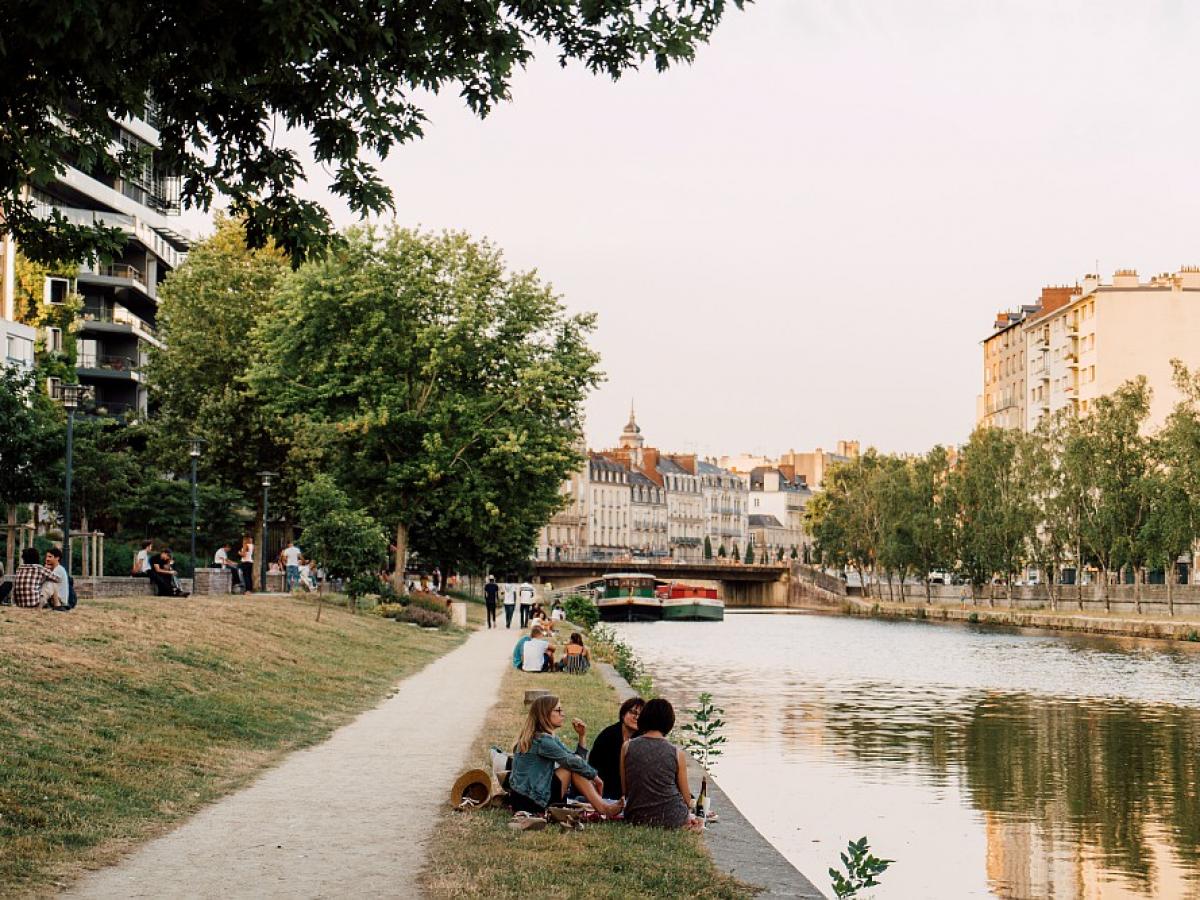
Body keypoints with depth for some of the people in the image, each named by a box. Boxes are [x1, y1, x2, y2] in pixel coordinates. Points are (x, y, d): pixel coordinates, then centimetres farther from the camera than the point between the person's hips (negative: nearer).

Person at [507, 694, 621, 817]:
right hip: (528, 801, -10)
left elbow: (577, 759, 12)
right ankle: (603, 810, -15)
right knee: (573, 768, -12)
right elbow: (572, 762, -15)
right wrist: (595, 776, -4)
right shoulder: (542, 740, -15)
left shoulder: (550, 739, 16)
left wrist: (582, 736, 3)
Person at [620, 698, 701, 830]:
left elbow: (625, 789, 5)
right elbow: (686, 797, 4)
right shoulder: (677, 753, -5)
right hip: (672, 819, -2)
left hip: (636, 819, 2)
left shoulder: (627, 747, -2)